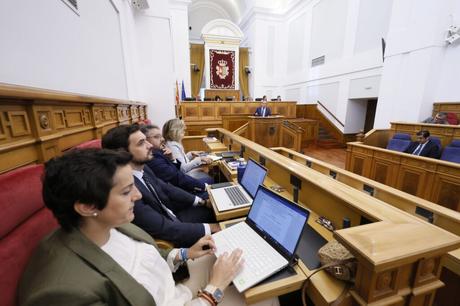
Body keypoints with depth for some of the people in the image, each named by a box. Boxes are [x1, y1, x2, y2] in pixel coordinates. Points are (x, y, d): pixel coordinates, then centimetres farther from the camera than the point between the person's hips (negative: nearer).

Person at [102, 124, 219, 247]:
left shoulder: (143, 168, -7)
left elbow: (166, 188, 7)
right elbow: (162, 228, -29)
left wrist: (199, 200, 4)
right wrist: (207, 228, -22)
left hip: (172, 216, 8)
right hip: (166, 239, -7)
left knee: (212, 211, 11)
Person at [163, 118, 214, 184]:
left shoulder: (175, 144, 9)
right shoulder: (173, 147, -22)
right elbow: (183, 168, -28)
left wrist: (191, 154, 9)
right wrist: (200, 159, -27)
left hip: (188, 171, 10)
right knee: (211, 180, -16)